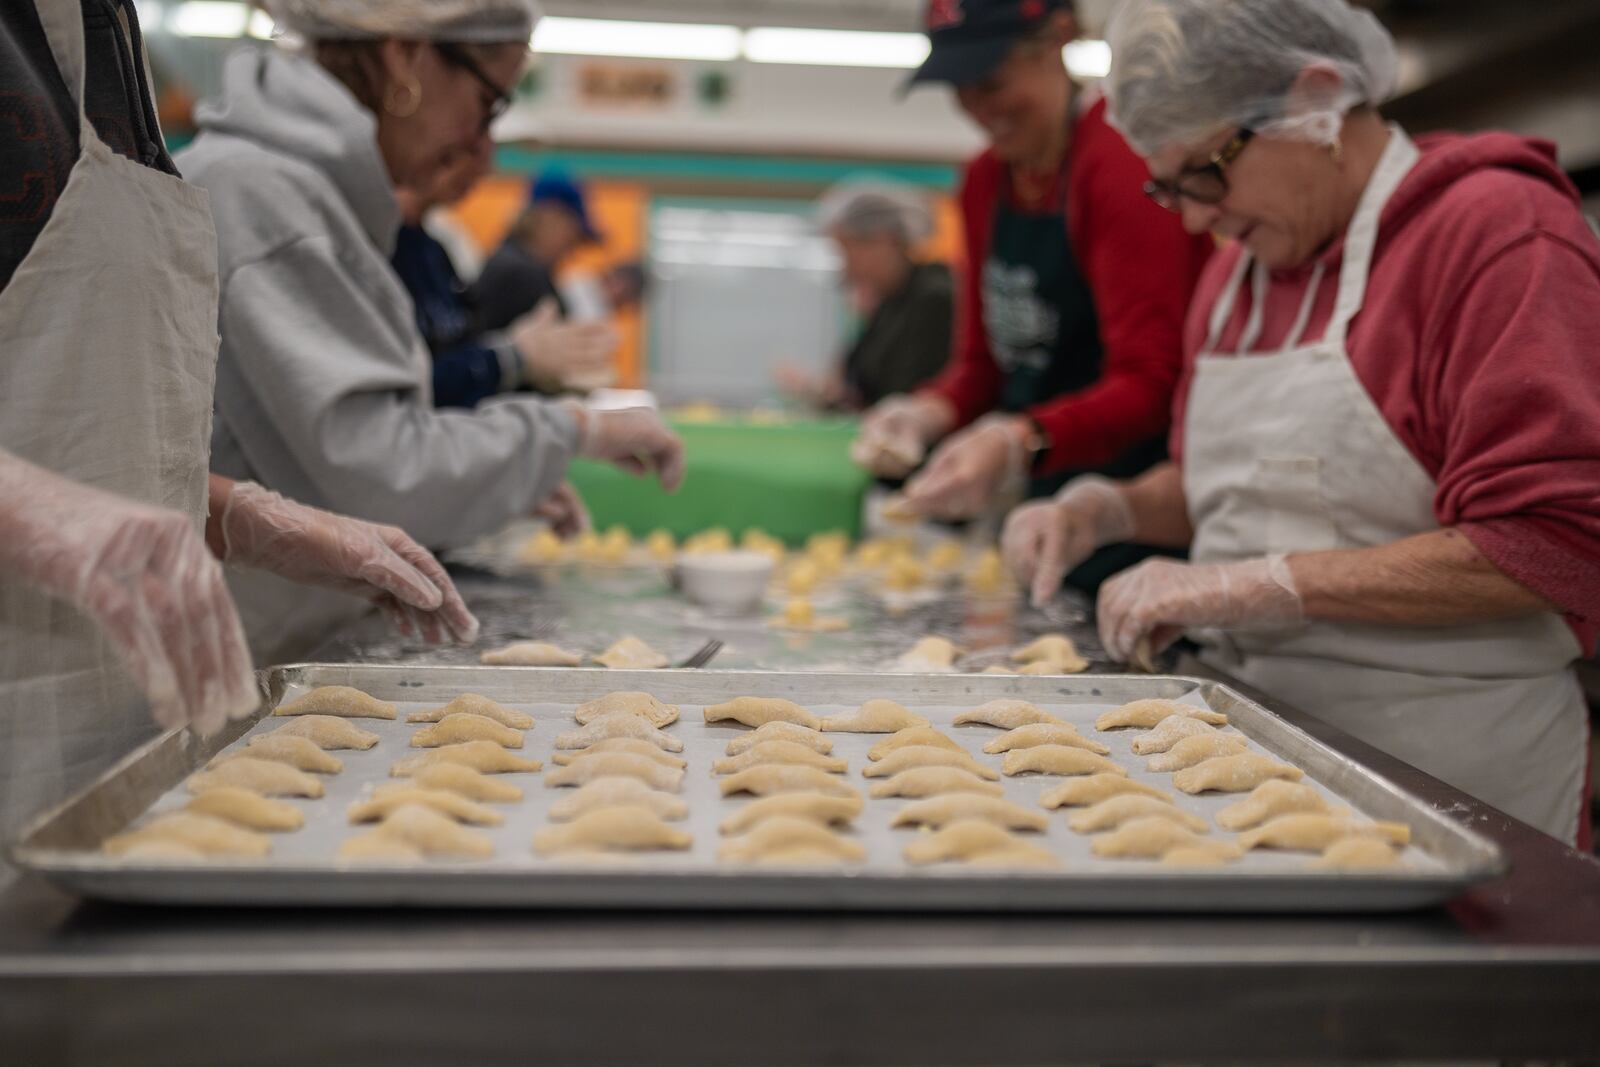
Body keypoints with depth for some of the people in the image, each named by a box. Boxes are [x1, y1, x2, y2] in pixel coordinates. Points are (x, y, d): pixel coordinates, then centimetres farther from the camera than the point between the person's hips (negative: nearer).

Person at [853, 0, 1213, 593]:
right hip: (1047, 510, 7)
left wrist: (1019, 442, -37)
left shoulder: (1123, 161, -14)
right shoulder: (986, 182, 9)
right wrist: (929, 412, -7)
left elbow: (1148, 386, -22)